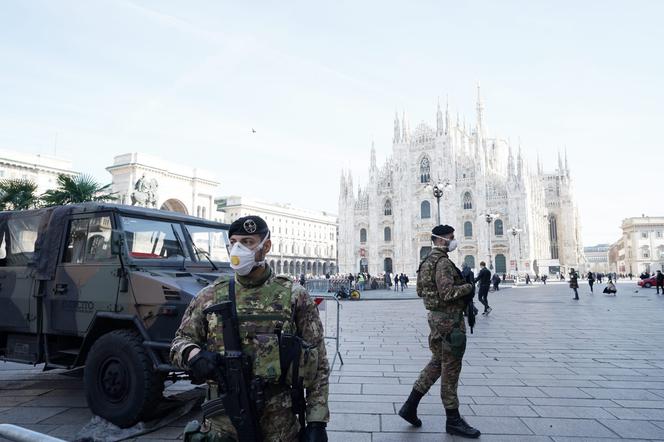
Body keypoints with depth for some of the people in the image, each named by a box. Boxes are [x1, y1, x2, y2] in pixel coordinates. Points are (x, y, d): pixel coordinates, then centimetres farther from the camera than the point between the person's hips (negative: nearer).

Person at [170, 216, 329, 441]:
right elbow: (179, 342, 9)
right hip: (221, 420, 2)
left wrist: (317, 422, -6)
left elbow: (318, 366, -2)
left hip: (278, 421, -1)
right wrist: (192, 353, -15)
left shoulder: (295, 296, -4)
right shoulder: (210, 296, 2)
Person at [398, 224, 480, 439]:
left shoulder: (427, 261, 13)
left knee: (437, 363, 18)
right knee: (450, 369, 1)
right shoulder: (443, 262, -18)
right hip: (449, 319, -10)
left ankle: (410, 406, 20)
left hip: (435, 316, 10)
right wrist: (468, 287, -11)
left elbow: (420, 291, 19)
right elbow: (448, 293, -26)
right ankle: (453, 420, 14)